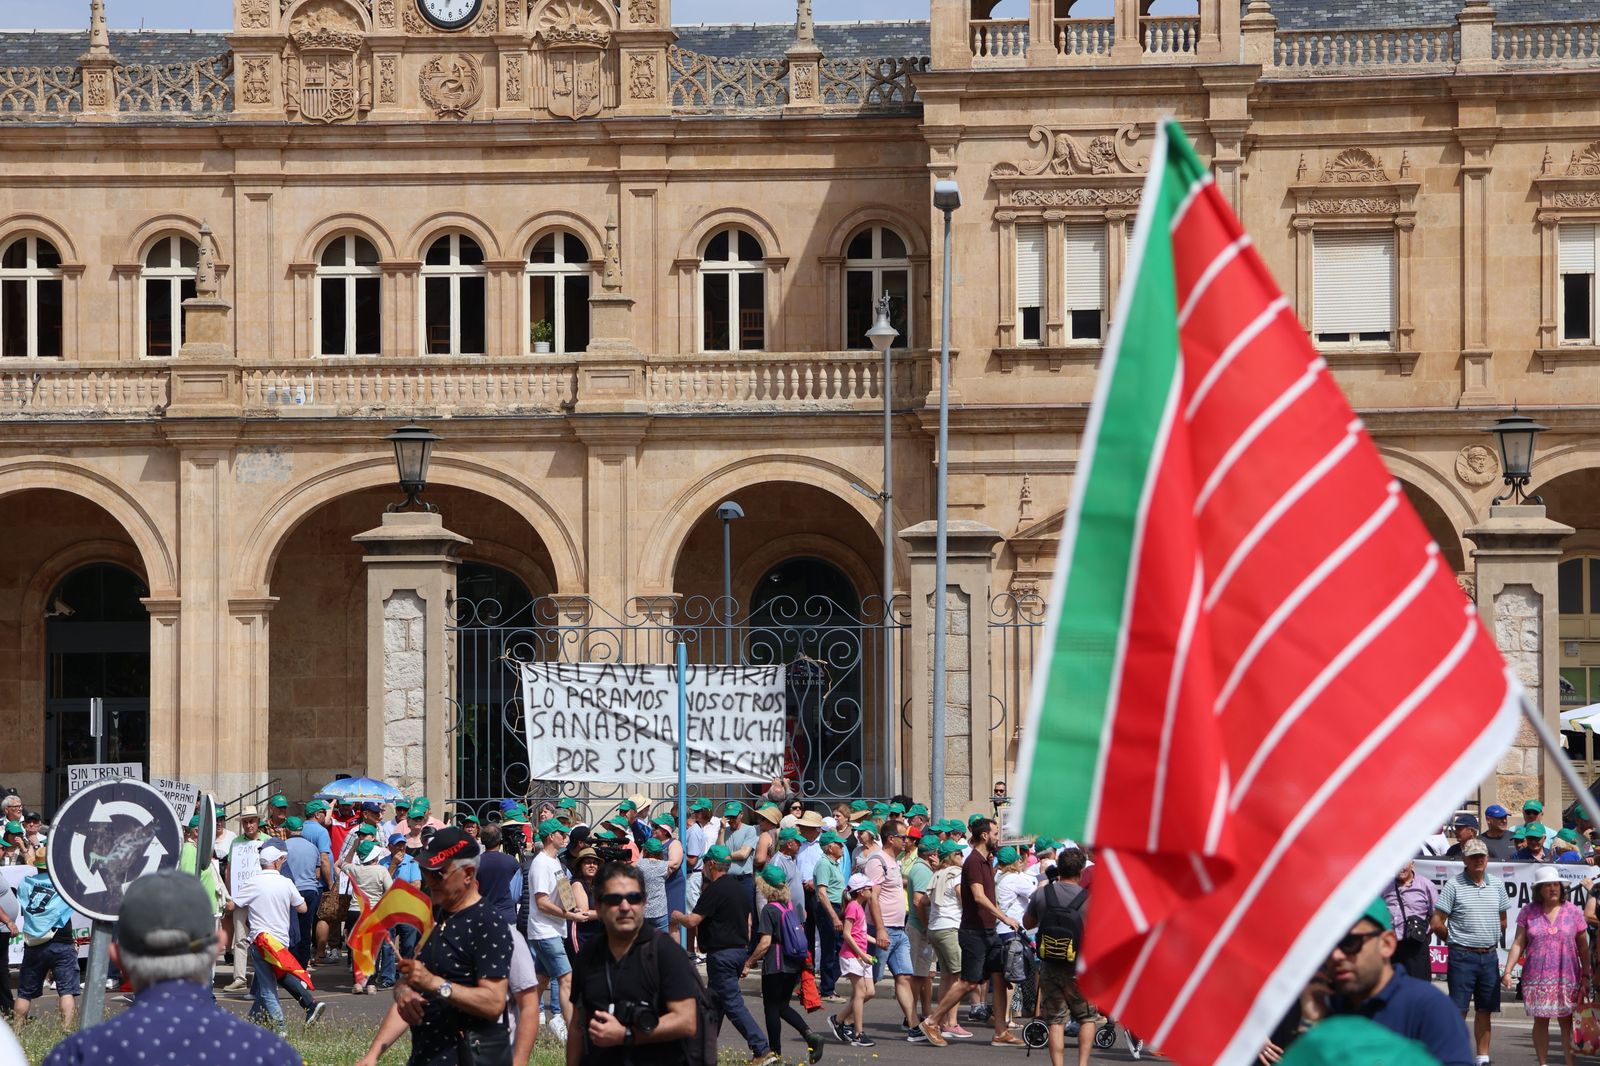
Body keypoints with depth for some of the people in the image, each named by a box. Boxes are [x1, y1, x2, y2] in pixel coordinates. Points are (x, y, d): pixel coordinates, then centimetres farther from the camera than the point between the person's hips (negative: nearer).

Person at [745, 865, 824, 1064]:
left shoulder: (769, 909, -16)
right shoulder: (790, 905, 6)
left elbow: (765, 942, -20)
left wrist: (748, 963, -12)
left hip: (775, 967, -7)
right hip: (794, 965, 7)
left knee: (771, 1008, 5)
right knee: (783, 1006, 17)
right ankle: (810, 1036, -1)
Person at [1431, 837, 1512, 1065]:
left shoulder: (1497, 885, 9)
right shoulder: (1453, 886, -5)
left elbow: (1502, 921, 19)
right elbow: (1437, 923, -4)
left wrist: (1492, 941, 12)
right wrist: (1457, 941, 4)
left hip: (1490, 956, 5)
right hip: (1462, 957, -4)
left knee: (1485, 1011, 9)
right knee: (1458, 1011, -6)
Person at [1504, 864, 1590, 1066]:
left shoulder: (1573, 912, 5)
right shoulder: (1528, 912, 4)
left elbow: (1583, 947, 8)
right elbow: (1518, 944, 4)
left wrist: (1585, 976, 4)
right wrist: (1508, 971, -4)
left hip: (1567, 979, 0)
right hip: (1537, 979, 0)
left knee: (1567, 1021, -2)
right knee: (1540, 1021, 4)